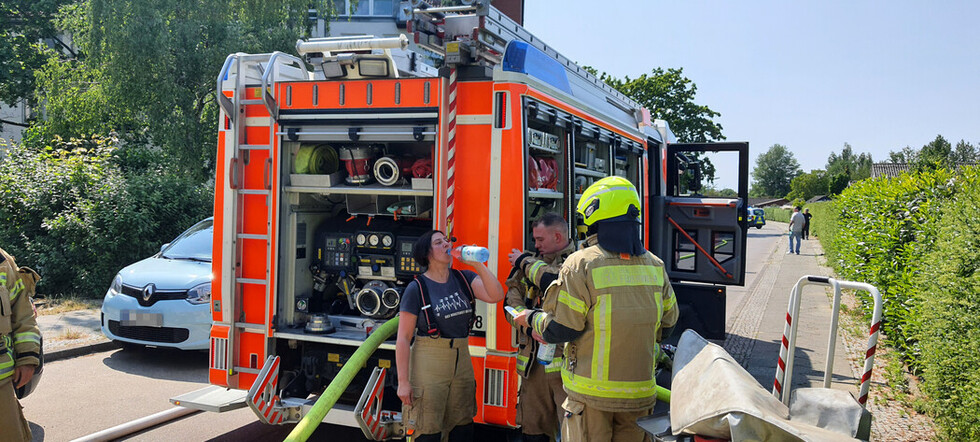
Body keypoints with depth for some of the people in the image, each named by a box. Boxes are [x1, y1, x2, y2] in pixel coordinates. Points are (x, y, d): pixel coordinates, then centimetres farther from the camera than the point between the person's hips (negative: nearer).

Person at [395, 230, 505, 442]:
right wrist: (403, 382, -12)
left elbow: (496, 296, -9)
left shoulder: (464, 279, 6)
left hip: (461, 363, 5)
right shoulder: (417, 289, -7)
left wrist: (478, 264, -14)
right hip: (428, 366, -5)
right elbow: (403, 338, -8)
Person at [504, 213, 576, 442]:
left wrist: (525, 262, -6)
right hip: (533, 361, 6)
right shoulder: (534, 261, 17)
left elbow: (556, 281, -23)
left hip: (565, 362, -6)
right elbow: (512, 300, 11)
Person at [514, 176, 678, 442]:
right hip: (640, 393, 5)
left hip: (591, 393, -4)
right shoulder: (654, 266, 4)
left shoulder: (581, 264, -14)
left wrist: (532, 318, 6)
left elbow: (560, 329, -14)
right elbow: (666, 324, 12)